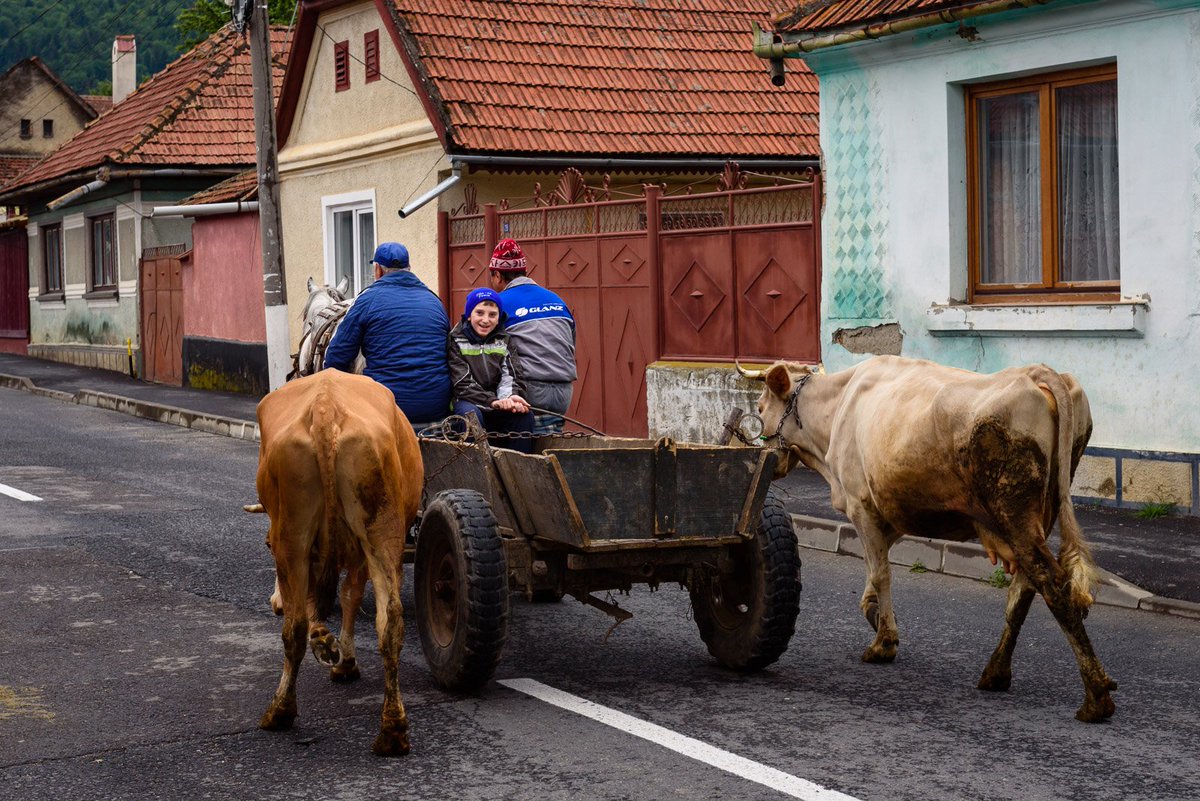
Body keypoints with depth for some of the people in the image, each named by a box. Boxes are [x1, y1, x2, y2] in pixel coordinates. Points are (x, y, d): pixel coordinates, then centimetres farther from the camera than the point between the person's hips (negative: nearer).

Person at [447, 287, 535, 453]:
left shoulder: (504, 341, 11)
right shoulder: (455, 341, -2)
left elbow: (510, 377, 0)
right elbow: (463, 384, -13)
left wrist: (511, 398, -24)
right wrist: (493, 401, -28)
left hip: (500, 406, 4)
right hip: (467, 403, -4)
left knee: (525, 415, -25)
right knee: (472, 415, -37)